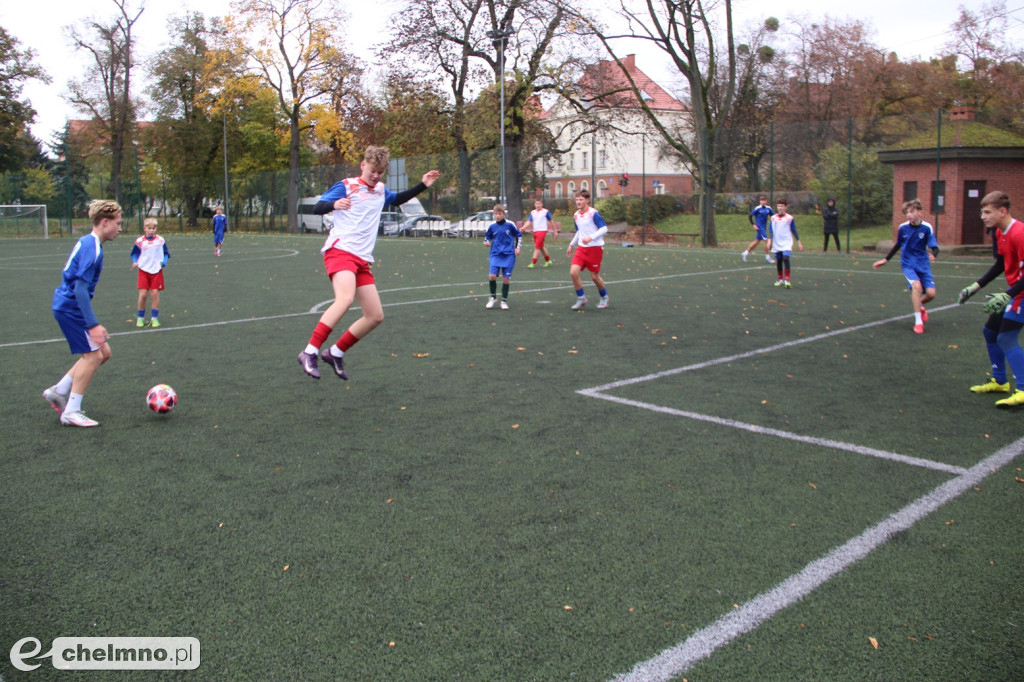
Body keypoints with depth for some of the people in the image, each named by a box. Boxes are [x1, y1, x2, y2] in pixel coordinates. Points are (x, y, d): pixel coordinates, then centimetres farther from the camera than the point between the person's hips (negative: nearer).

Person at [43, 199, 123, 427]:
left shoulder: (88, 242, 11)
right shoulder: (92, 248, -20)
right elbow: (80, 289, -25)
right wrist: (93, 325, -25)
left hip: (67, 305, 10)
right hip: (71, 308, -10)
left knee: (103, 352, 11)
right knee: (92, 356, -7)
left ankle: (59, 391, 18)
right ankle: (71, 413, 1)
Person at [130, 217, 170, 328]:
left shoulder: (161, 240, 1)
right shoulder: (139, 241, 0)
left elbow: (166, 254, 10)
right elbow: (135, 254, 13)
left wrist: (163, 262, -7)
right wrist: (135, 262, -5)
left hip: (157, 271, 0)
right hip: (143, 270, 0)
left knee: (155, 293, -3)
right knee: (143, 294, -4)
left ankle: (154, 318, 8)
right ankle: (140, 317, 10)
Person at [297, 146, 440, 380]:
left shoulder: (381, 191, 21)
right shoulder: (346, 186, 0)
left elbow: (397, 199, 43)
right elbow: (317, 208, -7)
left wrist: (422, 185, 33)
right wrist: (334, 204, -28)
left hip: (362, 260, 8)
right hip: (340, 250, -8)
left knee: (376, 316, 3)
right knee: (345, 299, -33)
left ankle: (335, 353, 16)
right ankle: (309, 353, -29)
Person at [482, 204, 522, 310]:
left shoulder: (510, 225, -3)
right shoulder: (492, 226, 1)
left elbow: (519, 235, 10)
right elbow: (487, 236, 16)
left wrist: (518, 247, 3)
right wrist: (486, 242, -5)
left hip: (508, 255, -1)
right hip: (496, 254, 1)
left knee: (506, 278, -1)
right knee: (492, 276, -13)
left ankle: (504, 300, 15)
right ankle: (493, 297, 9)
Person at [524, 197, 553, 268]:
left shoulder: (546, 212, -5)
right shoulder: (532, 212, 9)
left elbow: (551, 221, 3)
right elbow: (529, 222, 5)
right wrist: (523, 228, -13)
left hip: (542, 231, -6)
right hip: (535, 231, 6)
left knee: (537, 247, -12)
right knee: (541, 247, 15)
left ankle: (533, 264, -11)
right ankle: (548, 261, 31)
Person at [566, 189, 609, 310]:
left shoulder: (593, 213, -12)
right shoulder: (576, 215, 9)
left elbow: (604, 229, -16)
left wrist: (591, 238, -27)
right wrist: (571, 245, 22)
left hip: (595, 248, -6)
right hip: (581, 248, 6)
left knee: (594, 276, 1)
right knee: (573, 272, -11)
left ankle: (604, 297, 28)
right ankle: (581, 299, 5)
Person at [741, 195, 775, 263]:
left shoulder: (768, 208, 4)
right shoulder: (757, 208, -12)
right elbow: (750, 216, -8)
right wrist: (753, 225, -14)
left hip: (764, 227, 7)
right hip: (759, 227, -7)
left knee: (757, 241, 13)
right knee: (766, 240, -10)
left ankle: (745, 253, 26)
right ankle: (768, 257, 0)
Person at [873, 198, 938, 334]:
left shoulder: (927, 228, -11)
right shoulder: (903, 228, -5)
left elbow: (935, 247, -10)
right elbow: (897, 245, 12)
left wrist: (933, 255, -33)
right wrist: (885, 260, 13)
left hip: (923, 265, 0)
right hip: (908, 264, 0)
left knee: (931, 293, -9)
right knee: (916, 285, -27)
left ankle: (920, 305, 31)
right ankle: (918, 321, -19)